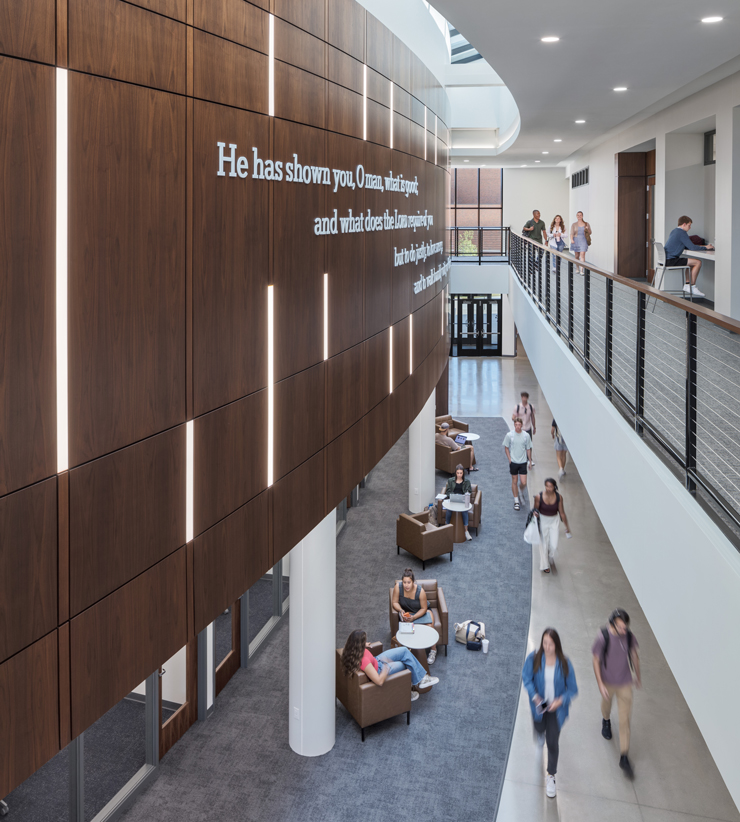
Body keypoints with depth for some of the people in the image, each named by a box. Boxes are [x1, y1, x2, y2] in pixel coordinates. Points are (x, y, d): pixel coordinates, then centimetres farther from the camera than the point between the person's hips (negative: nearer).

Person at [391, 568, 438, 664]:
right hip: (406, 612, 1)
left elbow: (424, 608, -17)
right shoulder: (398, 587, -23)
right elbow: (394, 602, -11)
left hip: (420, 612, -1)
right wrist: (401, 610, -30)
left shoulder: (420, 591, -26)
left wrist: (413, 617, -28)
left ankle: (433, 650, -3)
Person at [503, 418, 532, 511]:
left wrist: (530, 461, 7)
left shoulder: (526, 435, -4)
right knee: (514, 482, 8)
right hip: (513, 462, 0)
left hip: (523, 462, 0)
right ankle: (516, 501, 20)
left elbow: (528, 449, 6)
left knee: (523, 483, -3)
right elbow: (506, 447, 3)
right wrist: (509, 459, -5)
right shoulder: (509, 435, -6)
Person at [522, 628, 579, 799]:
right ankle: (542, 732, 68)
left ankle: (551, 777, 18)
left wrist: (561, 700, -27)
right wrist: (534, 696, -25)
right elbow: (526, 678, -10)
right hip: (539, 704, 1)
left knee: (553, 741, 0)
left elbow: (572, 689, -11)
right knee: (540, 728, 27)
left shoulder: (564, 663, -20)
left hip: (556, 707, -1)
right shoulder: (533, 659, -20)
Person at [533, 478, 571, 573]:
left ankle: (550, 556, 38)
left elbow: (562, 513, -4)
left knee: (553, 545, 0)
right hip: (543, 521, -1)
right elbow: (535, 510, -5)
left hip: (554, 521, 1)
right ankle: (545, 565, 31)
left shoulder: (559, 497, -15)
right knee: (544, 544, 10)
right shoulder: (539, 497, -19)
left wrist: (567, 526, 1)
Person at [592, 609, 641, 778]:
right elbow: (596, 661, -15)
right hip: (608, 682, -1)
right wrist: (600, 685, -17)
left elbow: (634, 656, 2)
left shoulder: (629, 636, -16)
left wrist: (638, 677, 13)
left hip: (625, 683, 1)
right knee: (606, 703, 27)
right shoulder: (603, 638, -25)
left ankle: (624, 757, 9)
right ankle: (606, 721, 63)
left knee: (625, 719, 1)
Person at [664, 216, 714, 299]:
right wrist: (706, 248, -1)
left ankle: (687, 285, 16)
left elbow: (687, 246, 29)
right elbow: (692, 247, -14)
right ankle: (692, 287, -3)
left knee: (692, 262, 23)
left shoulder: (675, 231, 20)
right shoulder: (682, 233, -11)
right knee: (698, 262, -11)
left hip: (667, 259, 10)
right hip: (671, 260, -10)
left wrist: (700, 247, 20)